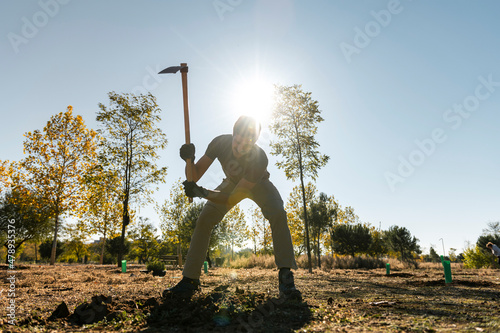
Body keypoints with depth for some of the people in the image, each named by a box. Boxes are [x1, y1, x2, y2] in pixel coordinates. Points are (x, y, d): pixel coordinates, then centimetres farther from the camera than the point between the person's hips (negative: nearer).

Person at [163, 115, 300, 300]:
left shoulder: (260, 158, -40)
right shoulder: (221, 142, -32)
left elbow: (233, 198, -39)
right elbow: (194, 176, -26)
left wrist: (201, 193, -53)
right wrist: (189, 160, -48)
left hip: (258, 184, -2)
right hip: (232, 182, 3)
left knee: (278, 214, -30)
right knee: (204, 220, -13)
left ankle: (285, 277, -24)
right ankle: (190, 280, -3)